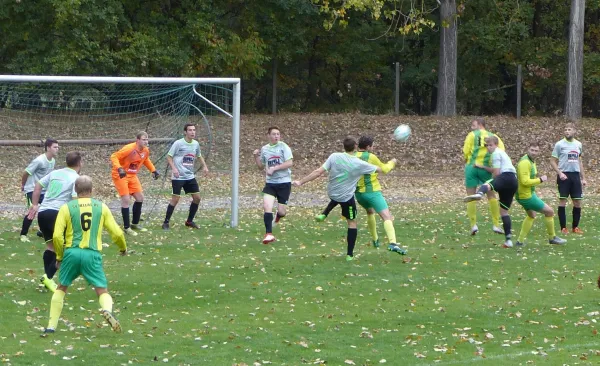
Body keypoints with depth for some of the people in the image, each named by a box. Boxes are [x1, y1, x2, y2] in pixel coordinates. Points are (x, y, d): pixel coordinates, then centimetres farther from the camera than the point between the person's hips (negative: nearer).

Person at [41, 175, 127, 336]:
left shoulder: (66, 208, 5)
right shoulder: (101, 207, 9)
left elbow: (57, 236, -2)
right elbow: (117, 233, 9)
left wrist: (59, 256, 14)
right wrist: (123, 248, 29)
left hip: (72, 252, 0)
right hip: (93, 254, 0)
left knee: (61, 288, 18)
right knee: (102, 291, 2)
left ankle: (51, 326, 14)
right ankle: (107, 310, -33)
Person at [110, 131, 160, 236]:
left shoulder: (146, 151, -3)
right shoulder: (129, 149, -27)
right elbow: (114, 156, -26)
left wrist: (153, 170, 12)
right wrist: (119, 168, -39)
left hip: (132, 176, 8)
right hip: (120, 175, -8)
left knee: (140, 198, 8)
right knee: (126, 199, -13)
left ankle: (135, 224, 24)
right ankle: (126, 227, -5)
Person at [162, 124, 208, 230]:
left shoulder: (196, 144, 6)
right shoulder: (178, 143, -11)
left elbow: (199, 156, 23)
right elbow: (169, 156, -8)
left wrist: (204, 166, 7)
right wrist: (174, 168, -22)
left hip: (190, 176, 6)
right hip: (178, 177, -6)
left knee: (197, 197, 4)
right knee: (175, 198, -10)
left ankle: (189, 221, 20)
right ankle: (166, 222, 1)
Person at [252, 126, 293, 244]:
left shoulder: (283, 147, -5)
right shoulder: (264, 149, 7)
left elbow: (289, 163, -14)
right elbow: (261, 167, 16)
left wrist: (274, 168, -19)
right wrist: (256, 157, -1)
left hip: (284, 182, -3)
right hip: (270, 183, 3)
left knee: (282, 212, 2)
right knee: (267, 206, -18)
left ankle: (278, 216, 41)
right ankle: (269, 234, -15)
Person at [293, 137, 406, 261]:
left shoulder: (334, 157, -15)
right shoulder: (360, 164, -18)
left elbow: (318, 172, -17)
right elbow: (380, 170, -4)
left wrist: (301, 182, -11)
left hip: (331, 193, 3)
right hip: (346, 197, -3)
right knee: (352, 222, 11)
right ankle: (350, 254, 9)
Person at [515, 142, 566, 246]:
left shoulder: (531, 161, 8)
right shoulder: (525, 163, -24)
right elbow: (525, 181, -30)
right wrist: (540, 180, -21)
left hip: (529, 193, 11)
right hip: (526, 196, -11)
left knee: (531, 216, 29)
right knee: (549, 212, -1)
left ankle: (520, 241, 31)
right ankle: (552, 238, 15)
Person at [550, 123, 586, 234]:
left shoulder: (578, 145, 11)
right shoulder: (559, 144, -3)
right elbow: (552, 161, -2)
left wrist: (583, 178, 16)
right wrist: (560, 173, -16)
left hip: (575, 175, 4)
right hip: (564, 176, -4)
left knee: (577, 202, 4)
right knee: (562, 200, -4)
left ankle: (575, 227, 15)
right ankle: (563, 227, 1)